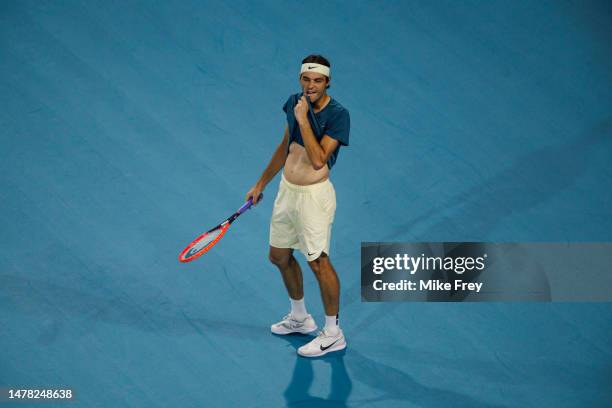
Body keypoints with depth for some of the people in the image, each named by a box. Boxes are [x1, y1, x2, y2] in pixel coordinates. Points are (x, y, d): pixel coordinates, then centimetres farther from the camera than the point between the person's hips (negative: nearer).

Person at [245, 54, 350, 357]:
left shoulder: (338, 115, -19)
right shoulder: (294, 103, 2)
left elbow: (318, 160, -28)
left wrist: (303, 119, -26)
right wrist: (261, 184, 21)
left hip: (313, 195, -8)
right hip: (287, 189, 8)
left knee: (319, 262, -4)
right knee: (279, 256, 18)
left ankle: (333, 334, 10)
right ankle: (300, 318, 38)